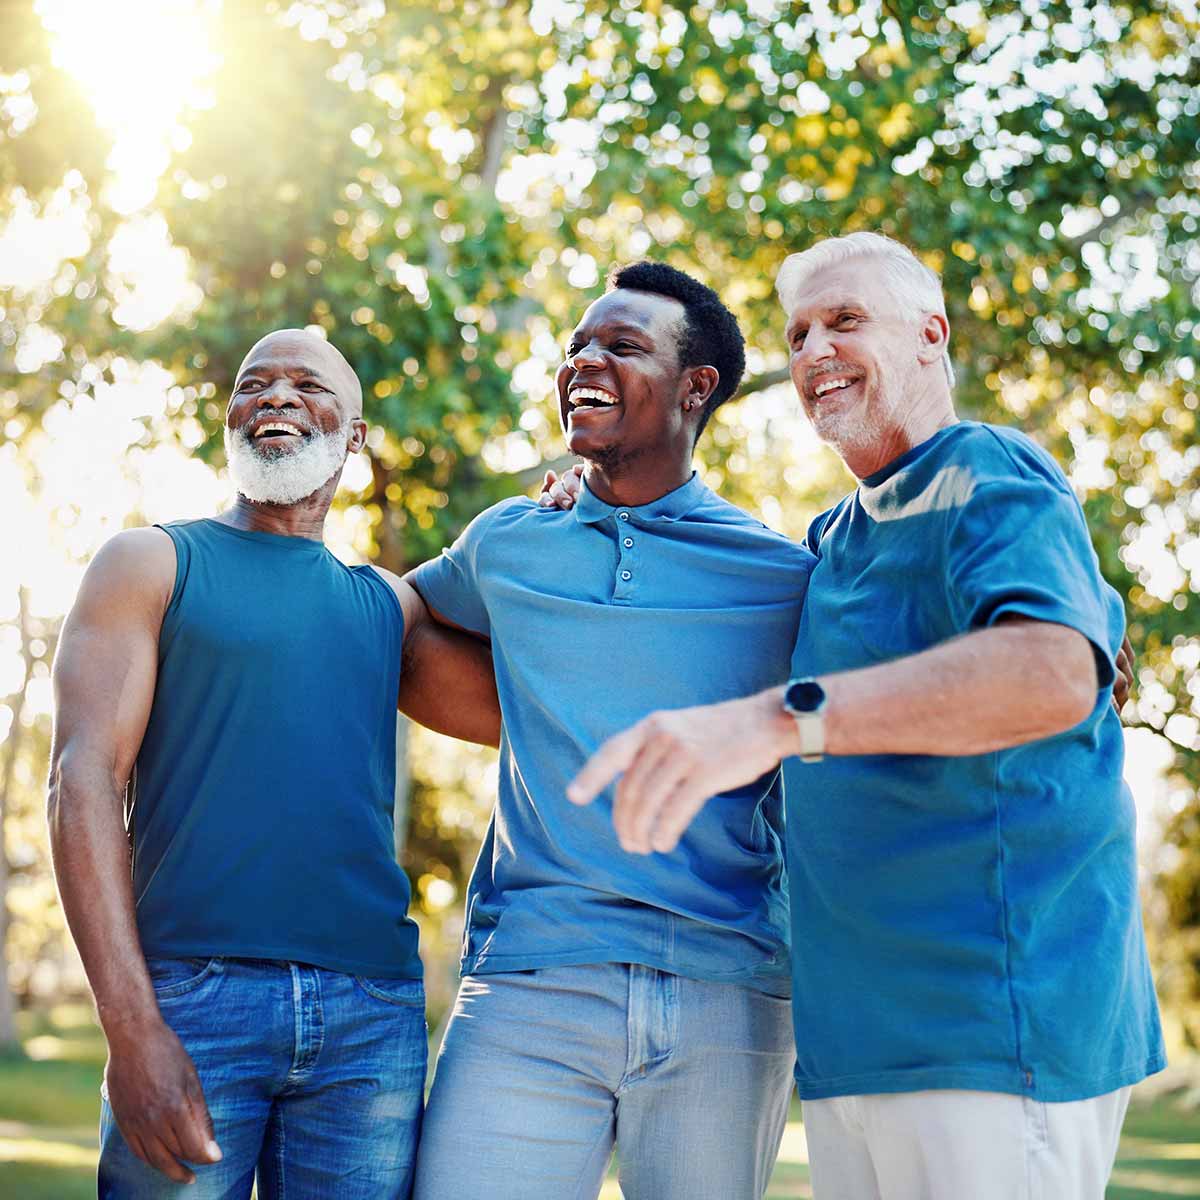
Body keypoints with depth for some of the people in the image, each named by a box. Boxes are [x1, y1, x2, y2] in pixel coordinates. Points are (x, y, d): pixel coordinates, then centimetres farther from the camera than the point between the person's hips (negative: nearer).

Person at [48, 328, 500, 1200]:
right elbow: (83, 781, -3)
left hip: (374, 1016, 3)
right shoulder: (152, 563, 8)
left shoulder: (388, 606, 20)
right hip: (191, 996, -3)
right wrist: (131, 1025, -14)